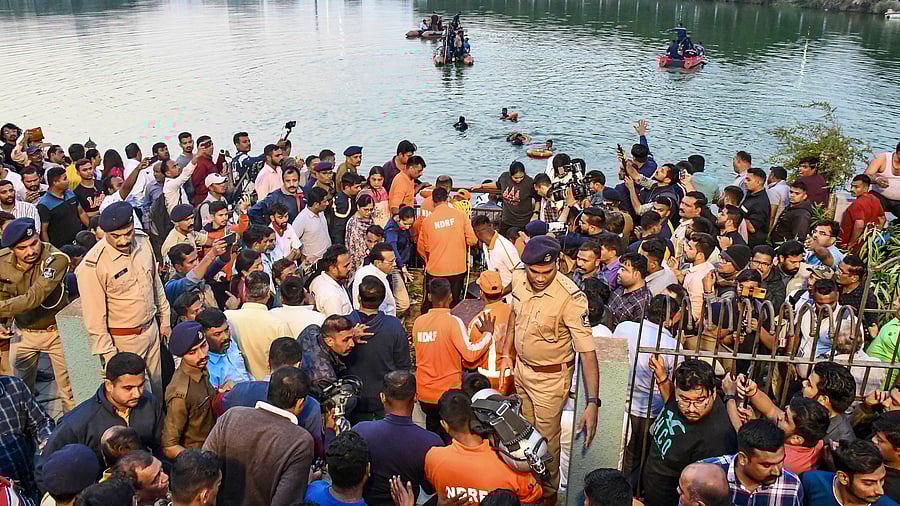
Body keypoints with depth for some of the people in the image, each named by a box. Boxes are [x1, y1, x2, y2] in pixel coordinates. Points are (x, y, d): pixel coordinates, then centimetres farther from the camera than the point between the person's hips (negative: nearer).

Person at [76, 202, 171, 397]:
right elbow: (94, 316, -18)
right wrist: (108, 354, -16)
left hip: (151, 329, 6)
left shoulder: (143, 242, -4)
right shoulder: (93, 265, -23)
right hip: (122, 341, -6)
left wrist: (164, 319, 15)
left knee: (157, 384, 21)